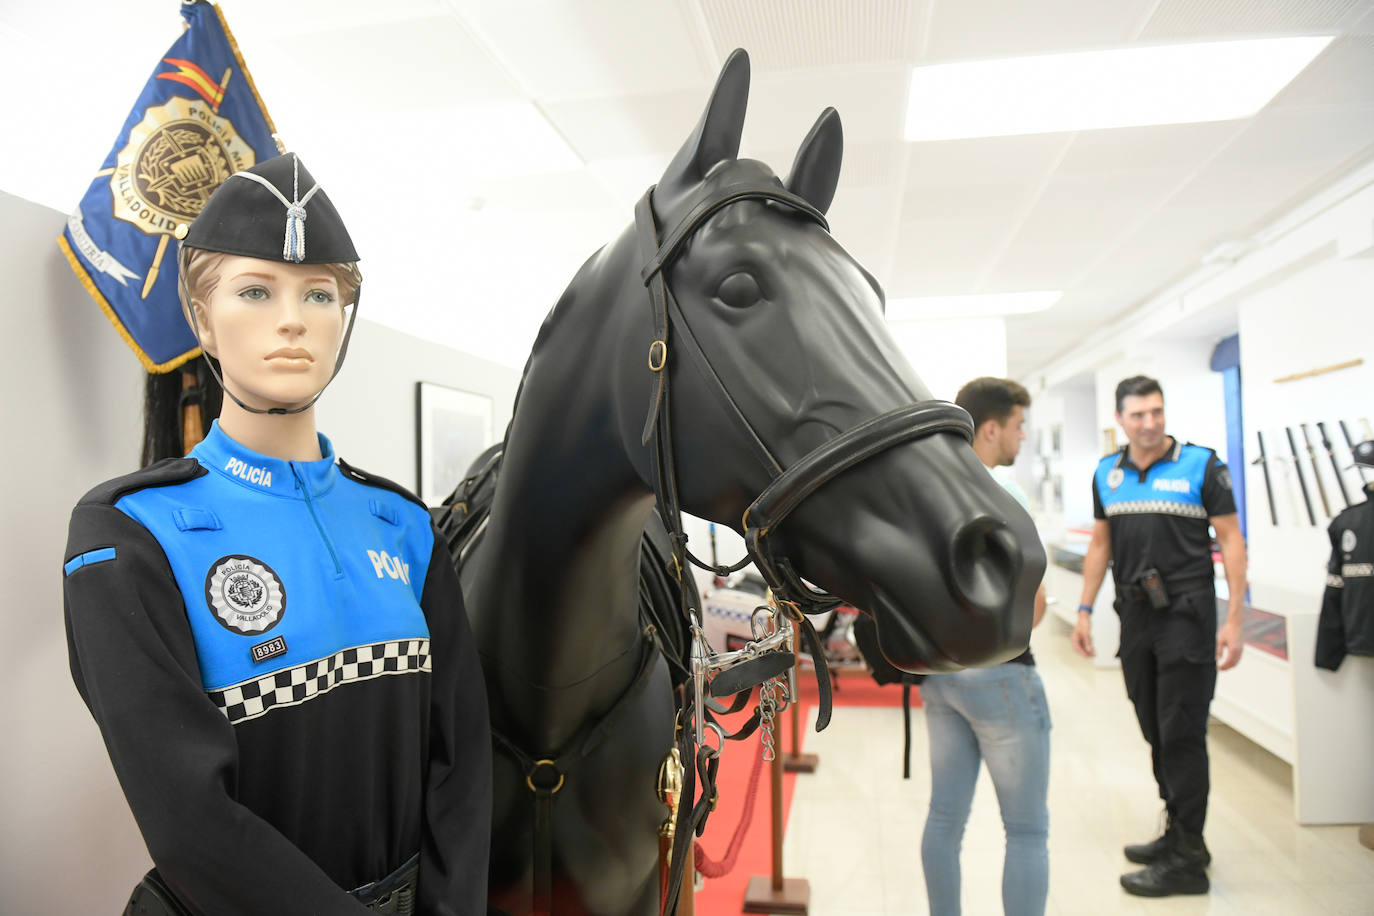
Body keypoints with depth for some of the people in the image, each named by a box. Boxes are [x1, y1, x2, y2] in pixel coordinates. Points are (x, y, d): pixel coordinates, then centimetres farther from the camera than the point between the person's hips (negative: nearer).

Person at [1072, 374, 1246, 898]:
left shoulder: (1200, 464, -5)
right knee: (1156, 732, 12)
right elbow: (1100, 544, 14)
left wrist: (1234, 620, -10)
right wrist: (1084, 610, 9)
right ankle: (1177, 831, 27)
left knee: (1182, 734, -1)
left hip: (1186, 613, -4)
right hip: (1135, 615, 5)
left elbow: (1231, 541, -4)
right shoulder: (1107, 473, 8)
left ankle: (1186, 859, 10)